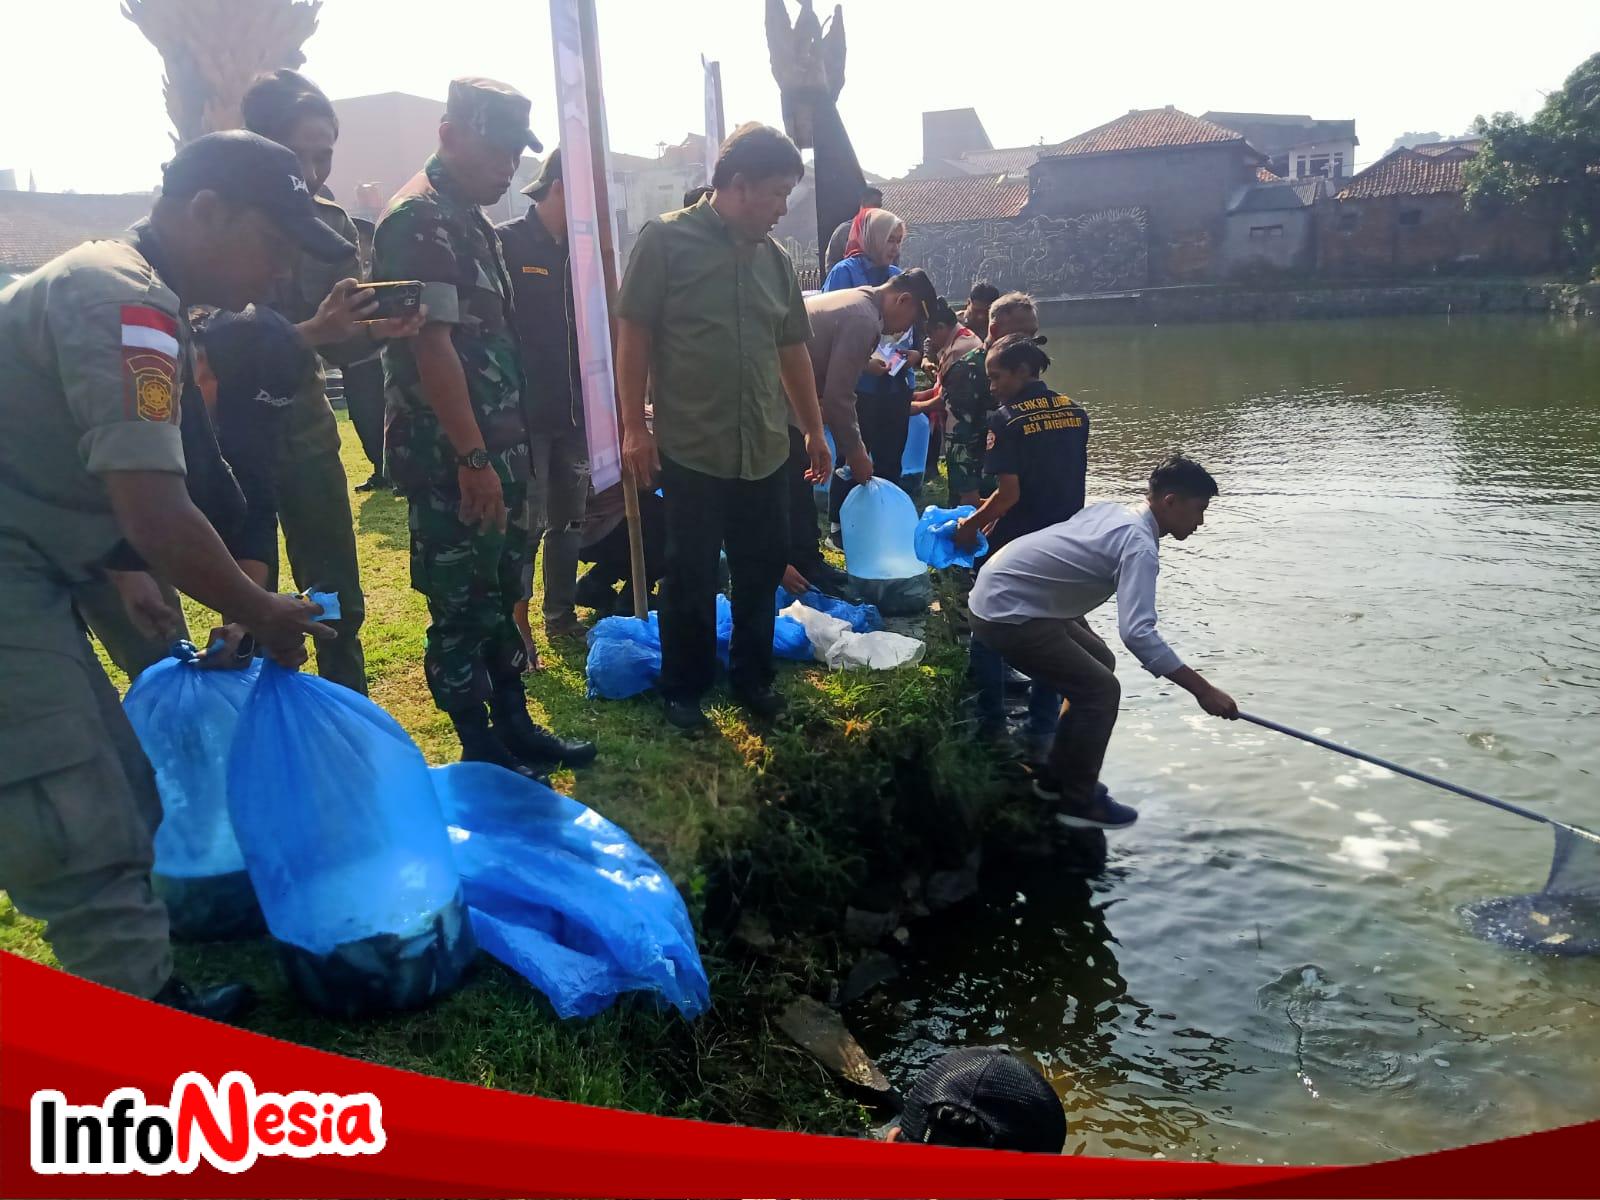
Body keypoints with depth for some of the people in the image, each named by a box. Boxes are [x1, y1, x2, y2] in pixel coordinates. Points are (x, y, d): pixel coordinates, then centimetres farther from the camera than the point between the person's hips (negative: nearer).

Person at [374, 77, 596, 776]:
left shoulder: (469, 218, 16)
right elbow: (431, 347, -21)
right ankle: (481, 754, 15)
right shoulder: (421, 218, -14)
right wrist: (473, 459, -23)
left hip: (493, 449, 10)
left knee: (502, 594, 16)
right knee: (462, 606, 2)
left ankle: (515, 726, 29)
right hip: (451, 459, -9)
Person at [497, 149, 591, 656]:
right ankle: (517, 622, 10)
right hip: (525, 412, -6)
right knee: (526, 522, -2)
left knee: (569, 518, 13)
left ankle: (561, 614, 26)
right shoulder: (507, 244, -7)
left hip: (574, 410, 6)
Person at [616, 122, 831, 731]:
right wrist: (634, 426, -9)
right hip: (692, 450, -5)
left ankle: (753, 677, 29)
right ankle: (684, 690, 22)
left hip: (766, 451, 5)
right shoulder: (666, 239, -5)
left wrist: (814, 431, 19)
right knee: (691, 577, 5)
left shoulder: (775, 258, 10)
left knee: (762, 571, 11)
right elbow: (633, 335, -6)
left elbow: (793, 349, 17)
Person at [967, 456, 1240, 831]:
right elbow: (1137, 633, -31)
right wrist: (1203, 690, -28)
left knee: (1099, 663, 19)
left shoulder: (1112, 510, 9)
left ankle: (1057, 778, 27)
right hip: (1005, 612, -10)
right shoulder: (1140, 545, -20)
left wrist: (1082, 632, 32)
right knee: (1101, 688, -8)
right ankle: (1078, 803, 5)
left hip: (1004, 595, 10)